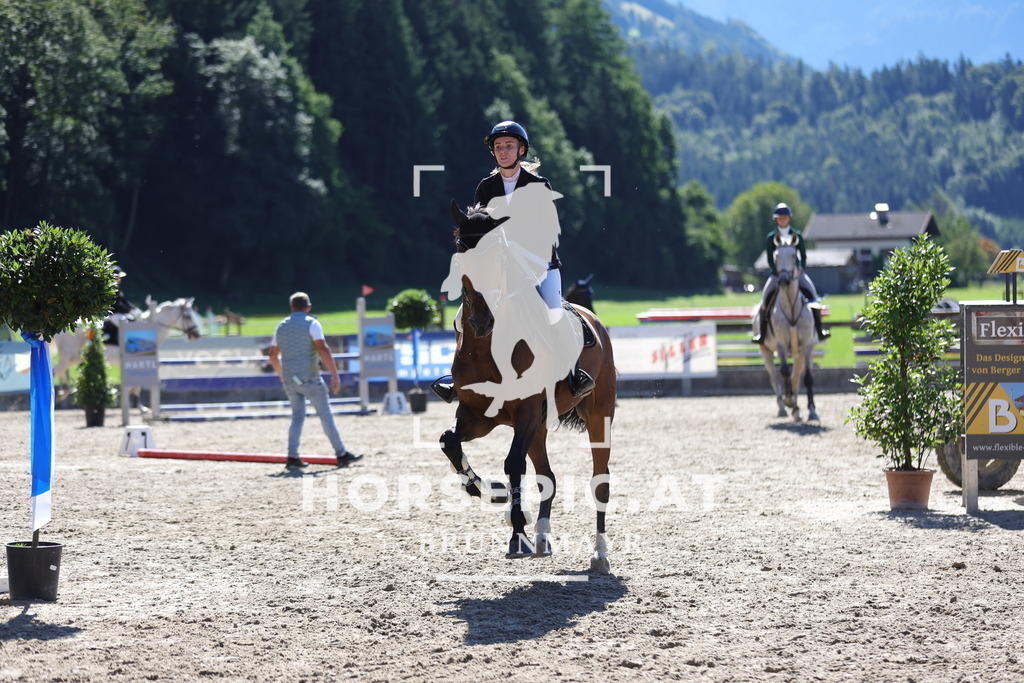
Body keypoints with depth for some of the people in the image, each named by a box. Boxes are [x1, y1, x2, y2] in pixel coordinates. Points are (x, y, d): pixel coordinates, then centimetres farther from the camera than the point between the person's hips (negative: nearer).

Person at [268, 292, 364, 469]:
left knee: (297, 416, 13)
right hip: (309, 378, -6)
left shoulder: (281, 326, 12)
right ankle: (342, 454, 1)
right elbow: (322, 349, -17)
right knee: (325, 415, -1)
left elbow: (273, 356, 18)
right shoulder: (311, 323, -6)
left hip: (289, 380, 6)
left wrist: (282, 375, 32)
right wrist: (335, 374, -17)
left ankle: (292, 457, 3)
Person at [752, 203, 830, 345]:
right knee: (766, 296, -21)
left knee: (811, 294, -20)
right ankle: (762, 332, -13)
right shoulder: (771, 237, 5)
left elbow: (803, 256, 8)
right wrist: (777, 272, -14)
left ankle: (819, 329, -14)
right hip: (778, 273, -1)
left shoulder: (797, 235, 9)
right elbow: (770, 259, 1)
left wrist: (801, 269, -11)